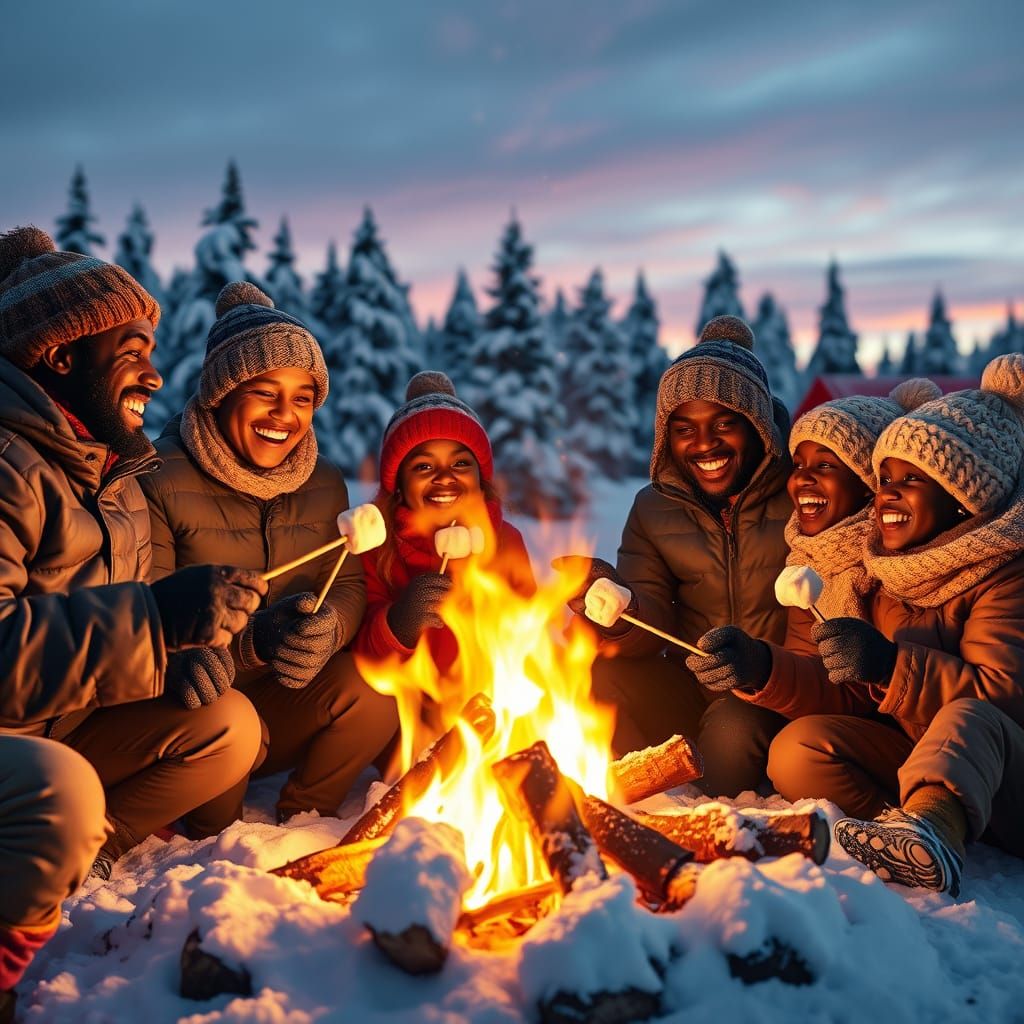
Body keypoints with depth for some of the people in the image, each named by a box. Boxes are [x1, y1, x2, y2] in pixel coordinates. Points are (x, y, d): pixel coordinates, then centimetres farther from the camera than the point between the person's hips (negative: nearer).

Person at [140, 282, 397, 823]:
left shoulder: (324, 484, 5)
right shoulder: (160, 480, -13)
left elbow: (349, 588, -1)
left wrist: (327, 627, -27)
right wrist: (253, 639, -33)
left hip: (278, 704, 4)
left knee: (370, 684, -23)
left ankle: (301, 818, 4)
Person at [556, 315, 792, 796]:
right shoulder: (654, 508, 6)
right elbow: (654, 621, -5)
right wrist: (616, 605, -28)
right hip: (690, 692, 4)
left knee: (733, 725, -33)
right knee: (594, 675, -20)